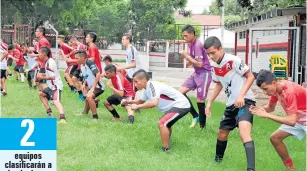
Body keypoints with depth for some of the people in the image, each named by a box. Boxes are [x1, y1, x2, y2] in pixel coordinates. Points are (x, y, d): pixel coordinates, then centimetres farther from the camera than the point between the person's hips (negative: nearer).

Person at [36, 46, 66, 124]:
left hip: (56, 86, -11)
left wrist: (43, 78, -12)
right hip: (51, 86, 11)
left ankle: (62, 117, -52)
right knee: (41, 94, 28)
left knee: (56, 100, -31)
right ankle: (49, 111, 29)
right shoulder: (48, 61, 11)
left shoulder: (49, 63, -19)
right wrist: (42, 75, 6)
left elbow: (53, 77, -23)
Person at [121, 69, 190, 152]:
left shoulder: (152, 86, -23)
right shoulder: (148, 89, 7)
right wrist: (128, 102, 9)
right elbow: (141, 101, 25)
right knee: (165, 124, 27)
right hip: (179, 105, 11)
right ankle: (167, 145, 42)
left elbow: (154, 103, -37)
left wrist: (137, 106, -27)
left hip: (181, 105, -11)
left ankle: (165, 150, -15)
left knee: (161, 123, -20)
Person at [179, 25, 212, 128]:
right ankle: (195, 116, 11)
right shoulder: (191, 44, 8)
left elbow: (199, 64, -23)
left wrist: (187, 57, -17)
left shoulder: (198, 45, -19)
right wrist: (186, 57, 0)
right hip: (196, 74, 9)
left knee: (200, 101, -5)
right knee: (181, 92, 2)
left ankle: (202, 126, 10)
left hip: (204, 74, -9)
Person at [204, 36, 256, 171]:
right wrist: (209, 103, 19)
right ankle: (218, 158, 46)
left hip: (244, 101, -8)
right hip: (231, 104, 8)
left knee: (244, 133, -29)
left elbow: (250, 77, -14)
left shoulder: (233, 60, -17)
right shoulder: (214, 66, 6)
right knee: (222, 133, 19)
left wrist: (241, 95, -24)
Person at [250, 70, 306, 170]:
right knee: (275, 138, 5)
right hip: (296, 117, 8)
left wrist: (266, 115, -37)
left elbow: (292, 121, -37)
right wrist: (259, 109, -13)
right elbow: (270, 107, 9)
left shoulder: (289, 91, -33)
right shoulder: (275, 89, -8)